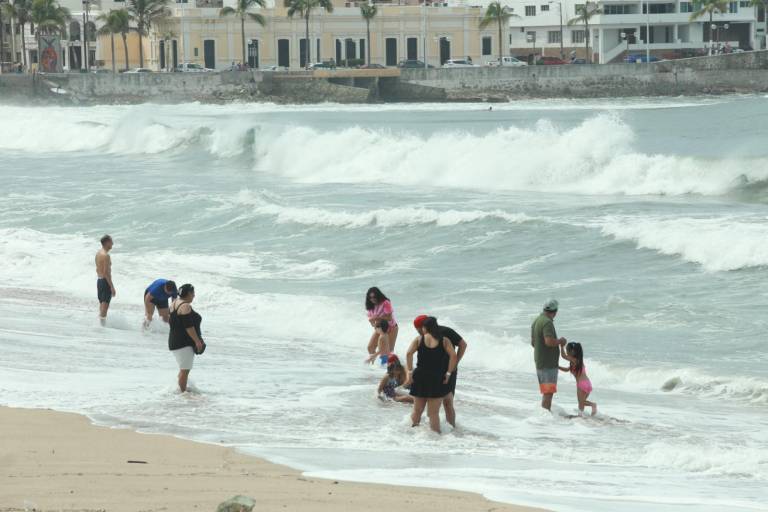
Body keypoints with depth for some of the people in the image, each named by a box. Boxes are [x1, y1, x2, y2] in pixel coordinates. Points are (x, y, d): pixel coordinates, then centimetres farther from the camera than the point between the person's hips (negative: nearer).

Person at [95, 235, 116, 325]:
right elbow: (106, 272, -22)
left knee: (101, 303, 17)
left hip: (99, 280, 9)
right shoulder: (106, 255, -19)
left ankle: (100, 323, 24)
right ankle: (103, 324, -6)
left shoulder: (98, 253, 10)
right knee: (105, 304, -6)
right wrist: (112, 287, -20)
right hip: (105, 281, -9)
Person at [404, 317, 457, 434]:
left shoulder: (419, 339, 4)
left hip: (420, 377, 1)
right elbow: (453, 356, -11)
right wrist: (448, 373, -6)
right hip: (437, 379, -1)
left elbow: (409, 353, -12)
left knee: (417, 411, 16)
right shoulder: (444, 341, 3)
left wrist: (410, 372, -9)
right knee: (434, 413, 3)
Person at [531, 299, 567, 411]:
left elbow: (533, 343, 21)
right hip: (548, 363, -10)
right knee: (548, 392, -9)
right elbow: (549, 342, -30)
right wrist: (560, 341, -11)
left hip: (539, 362, 10)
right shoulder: (547, 322, -18)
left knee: (547, 392, 16)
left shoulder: (536, 321, 12)